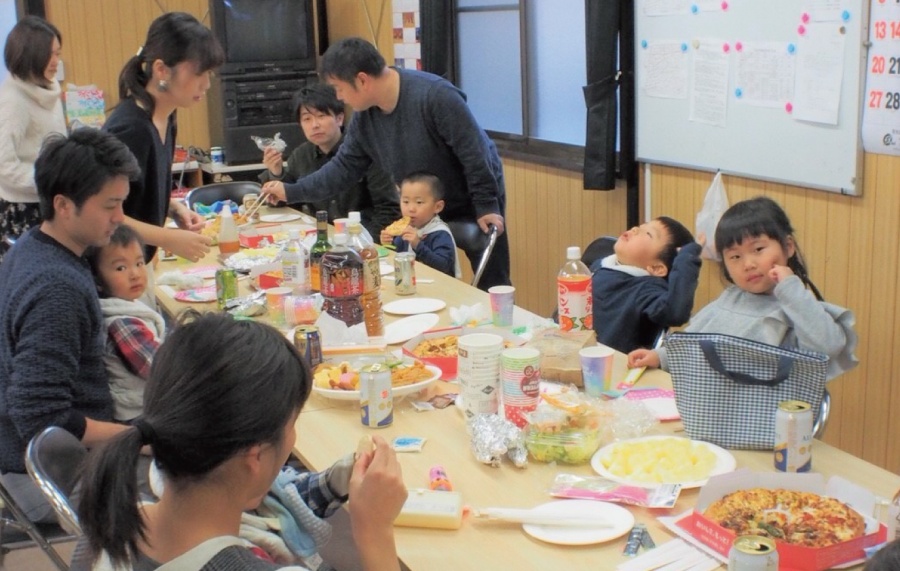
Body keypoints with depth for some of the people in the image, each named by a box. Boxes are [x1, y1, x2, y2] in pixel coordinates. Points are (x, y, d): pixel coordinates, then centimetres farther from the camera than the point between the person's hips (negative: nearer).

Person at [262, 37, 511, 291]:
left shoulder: (434, 96, -29)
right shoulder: (364, 116, -7)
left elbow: (474, 153, -26)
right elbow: (344, 167, 2)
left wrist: (486, 205, -23)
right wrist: (292, 191, 0)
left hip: (471, 204, -6)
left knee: (492, 289, -2)